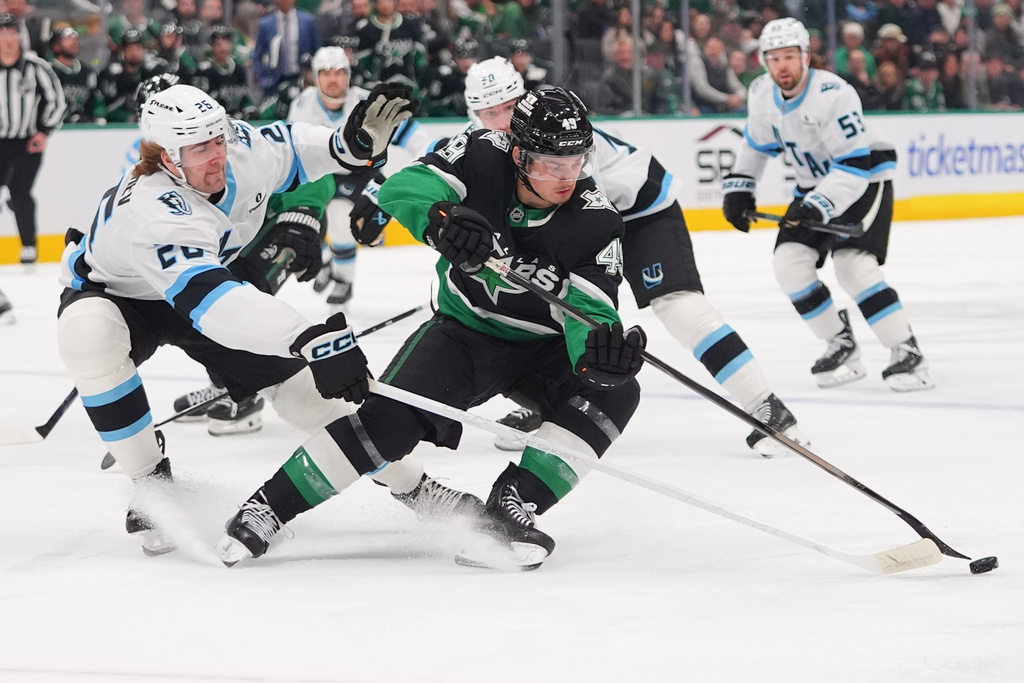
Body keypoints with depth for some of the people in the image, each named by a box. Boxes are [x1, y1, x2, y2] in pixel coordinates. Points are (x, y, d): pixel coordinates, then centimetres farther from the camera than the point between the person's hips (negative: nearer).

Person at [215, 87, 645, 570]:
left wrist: (604, 351, -53)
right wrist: (441, 220, -50)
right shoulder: (483, 155, -18)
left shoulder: (596, 222, -22)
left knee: (613, 393, -26)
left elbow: (591, 313, -28)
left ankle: (503, 516, -26)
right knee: (392, 417, -22)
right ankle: (268, 505, -9)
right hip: (464, 330, -1)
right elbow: (402, 190, -28)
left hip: (542, 348, 1)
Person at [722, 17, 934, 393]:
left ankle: (909, 353, -17)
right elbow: (756, 142, 16)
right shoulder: (763, 94, -5)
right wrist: (738, 188, 10)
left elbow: (855, 165, -30)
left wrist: (819, 206, -39)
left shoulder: (834, 94, -28)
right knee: (790, 263, -7)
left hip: (865, 181, -8)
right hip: (815, 186, 8)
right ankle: (841, 345, 7)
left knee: (854, 265, -24)